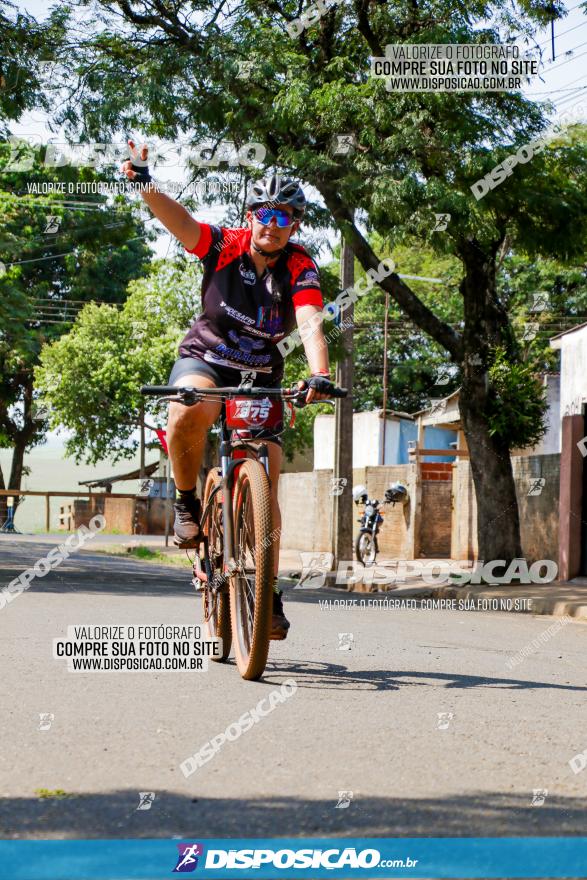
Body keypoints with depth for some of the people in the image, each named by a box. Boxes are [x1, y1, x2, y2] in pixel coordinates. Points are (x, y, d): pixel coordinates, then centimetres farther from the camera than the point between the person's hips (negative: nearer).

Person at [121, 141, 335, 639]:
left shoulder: (300, 269, -14)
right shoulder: (225, 246, -12)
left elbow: (311, 324, -30)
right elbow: (177, 219, -27)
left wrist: (320, 376, -48)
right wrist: (146, 186, -47)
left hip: (261, 378, 1)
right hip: (205, 359, -1)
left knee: (266, 487, -7)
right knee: (188, 413, -37)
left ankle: (269, 591, 5)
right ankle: (187, 503, -11)